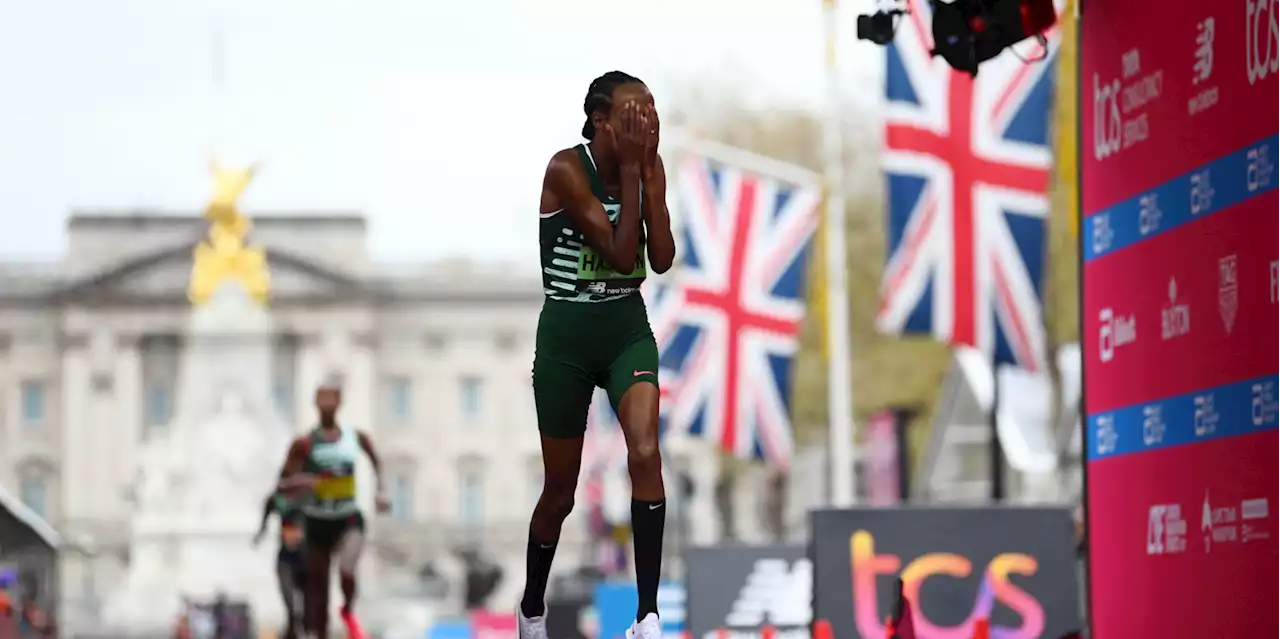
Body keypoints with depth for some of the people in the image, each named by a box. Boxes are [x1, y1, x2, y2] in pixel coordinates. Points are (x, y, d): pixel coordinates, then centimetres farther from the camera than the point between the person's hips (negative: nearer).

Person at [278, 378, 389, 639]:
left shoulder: (356, 438, -1)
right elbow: (283, 484, -6)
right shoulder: (304, 444, -7)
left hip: (349, 519, 0)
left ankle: (349, 612, 6)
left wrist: (380, 490, 6)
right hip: (317, 520, 0)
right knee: (317, 583, 5)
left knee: (347, 569, -25)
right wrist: (299, 482, -27)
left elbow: (376, 462, 20)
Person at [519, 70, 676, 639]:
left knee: (645, 454, -22)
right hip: (566, 336, -3)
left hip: (628, 330, 3)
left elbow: (661, 259, -8)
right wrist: (630, 170, -21)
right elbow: (619, 252, -22)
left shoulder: (649, 166, 0)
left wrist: (649, 173, -12)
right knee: (560, 490, 9)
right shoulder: (567, 169, -17)